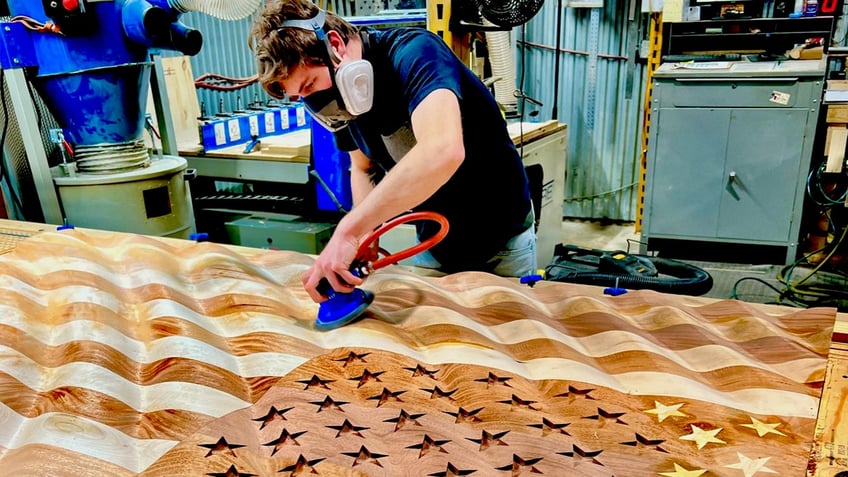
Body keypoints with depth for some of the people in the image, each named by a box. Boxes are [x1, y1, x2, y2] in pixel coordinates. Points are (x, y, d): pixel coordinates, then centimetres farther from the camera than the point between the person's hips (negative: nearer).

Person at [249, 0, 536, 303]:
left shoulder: (412, 53, -29)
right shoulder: (344, 97, -7)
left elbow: (443, 151, -48)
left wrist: (350, 229, -47)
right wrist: (365, 233, -12)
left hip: (500, 241, -5)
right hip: (432, 242, 6)